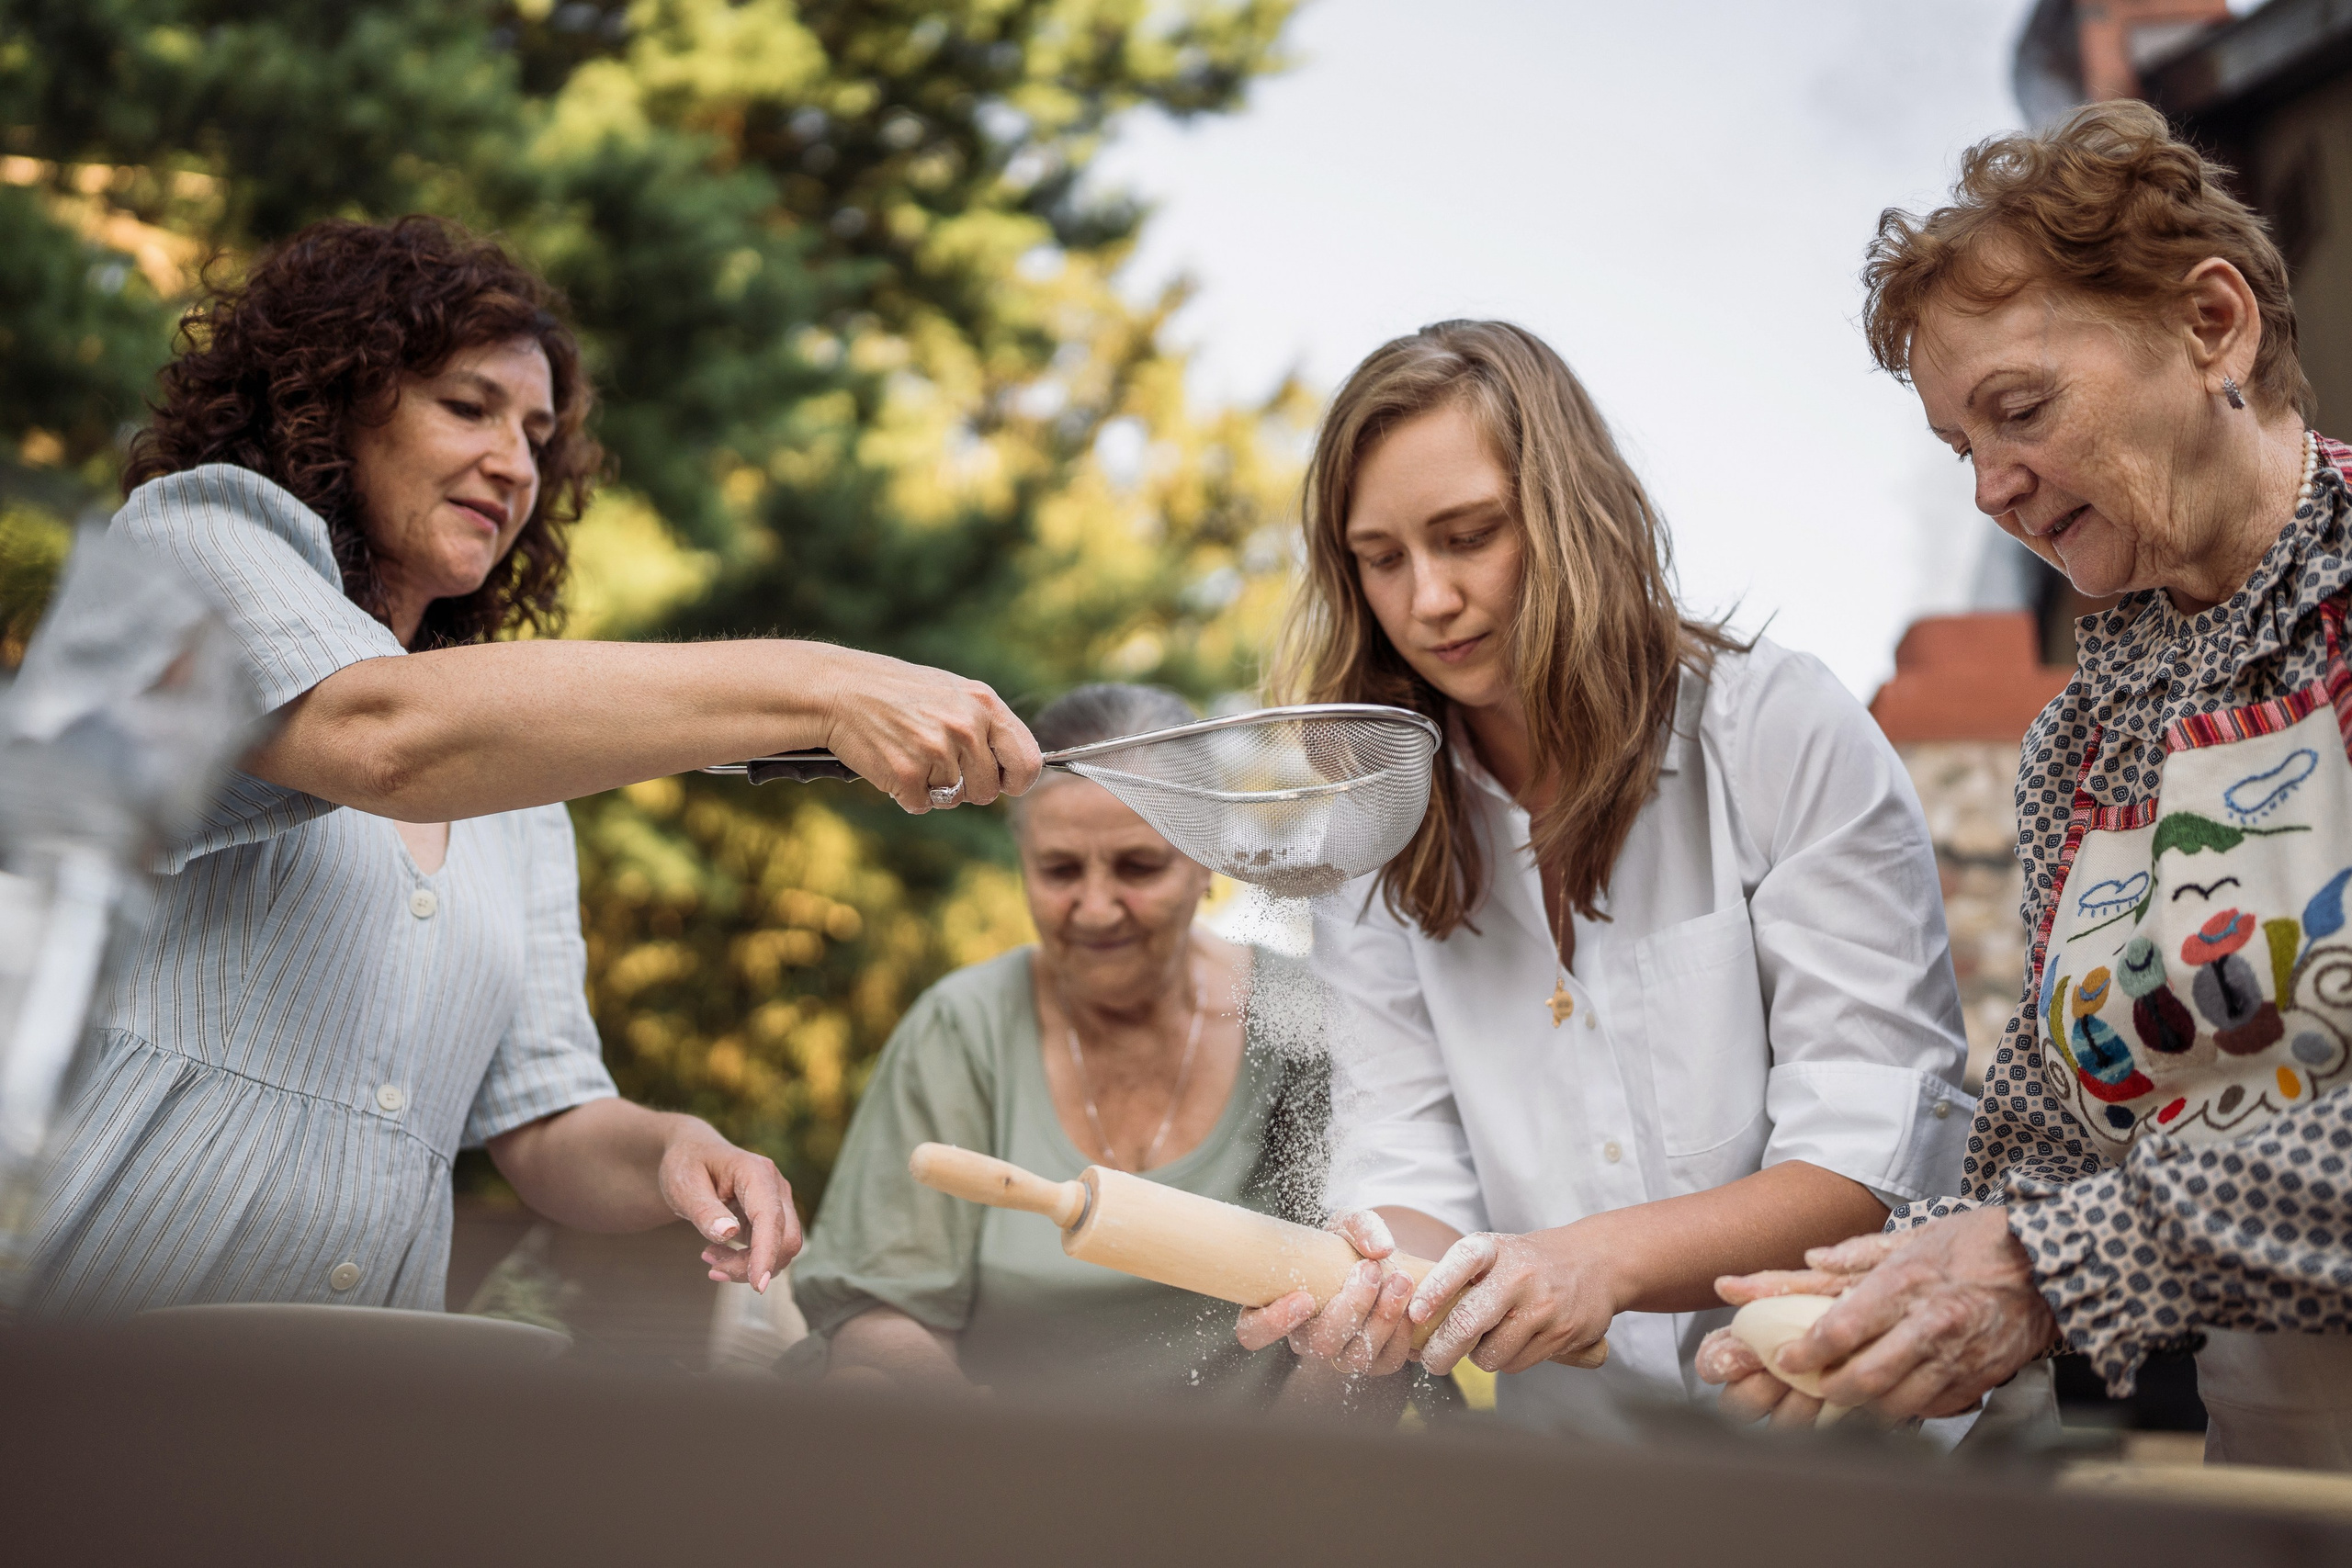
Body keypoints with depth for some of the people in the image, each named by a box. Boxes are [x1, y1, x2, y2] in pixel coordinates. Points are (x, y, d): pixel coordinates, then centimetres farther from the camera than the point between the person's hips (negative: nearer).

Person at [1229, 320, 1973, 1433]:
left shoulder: (1787, 732, -4)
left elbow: (1883, 1152, -9)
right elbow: (1406, 1162, 1)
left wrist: (1604, 1258, -23)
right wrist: (1379, 1289, -22)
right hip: (1576, 1457, 4)